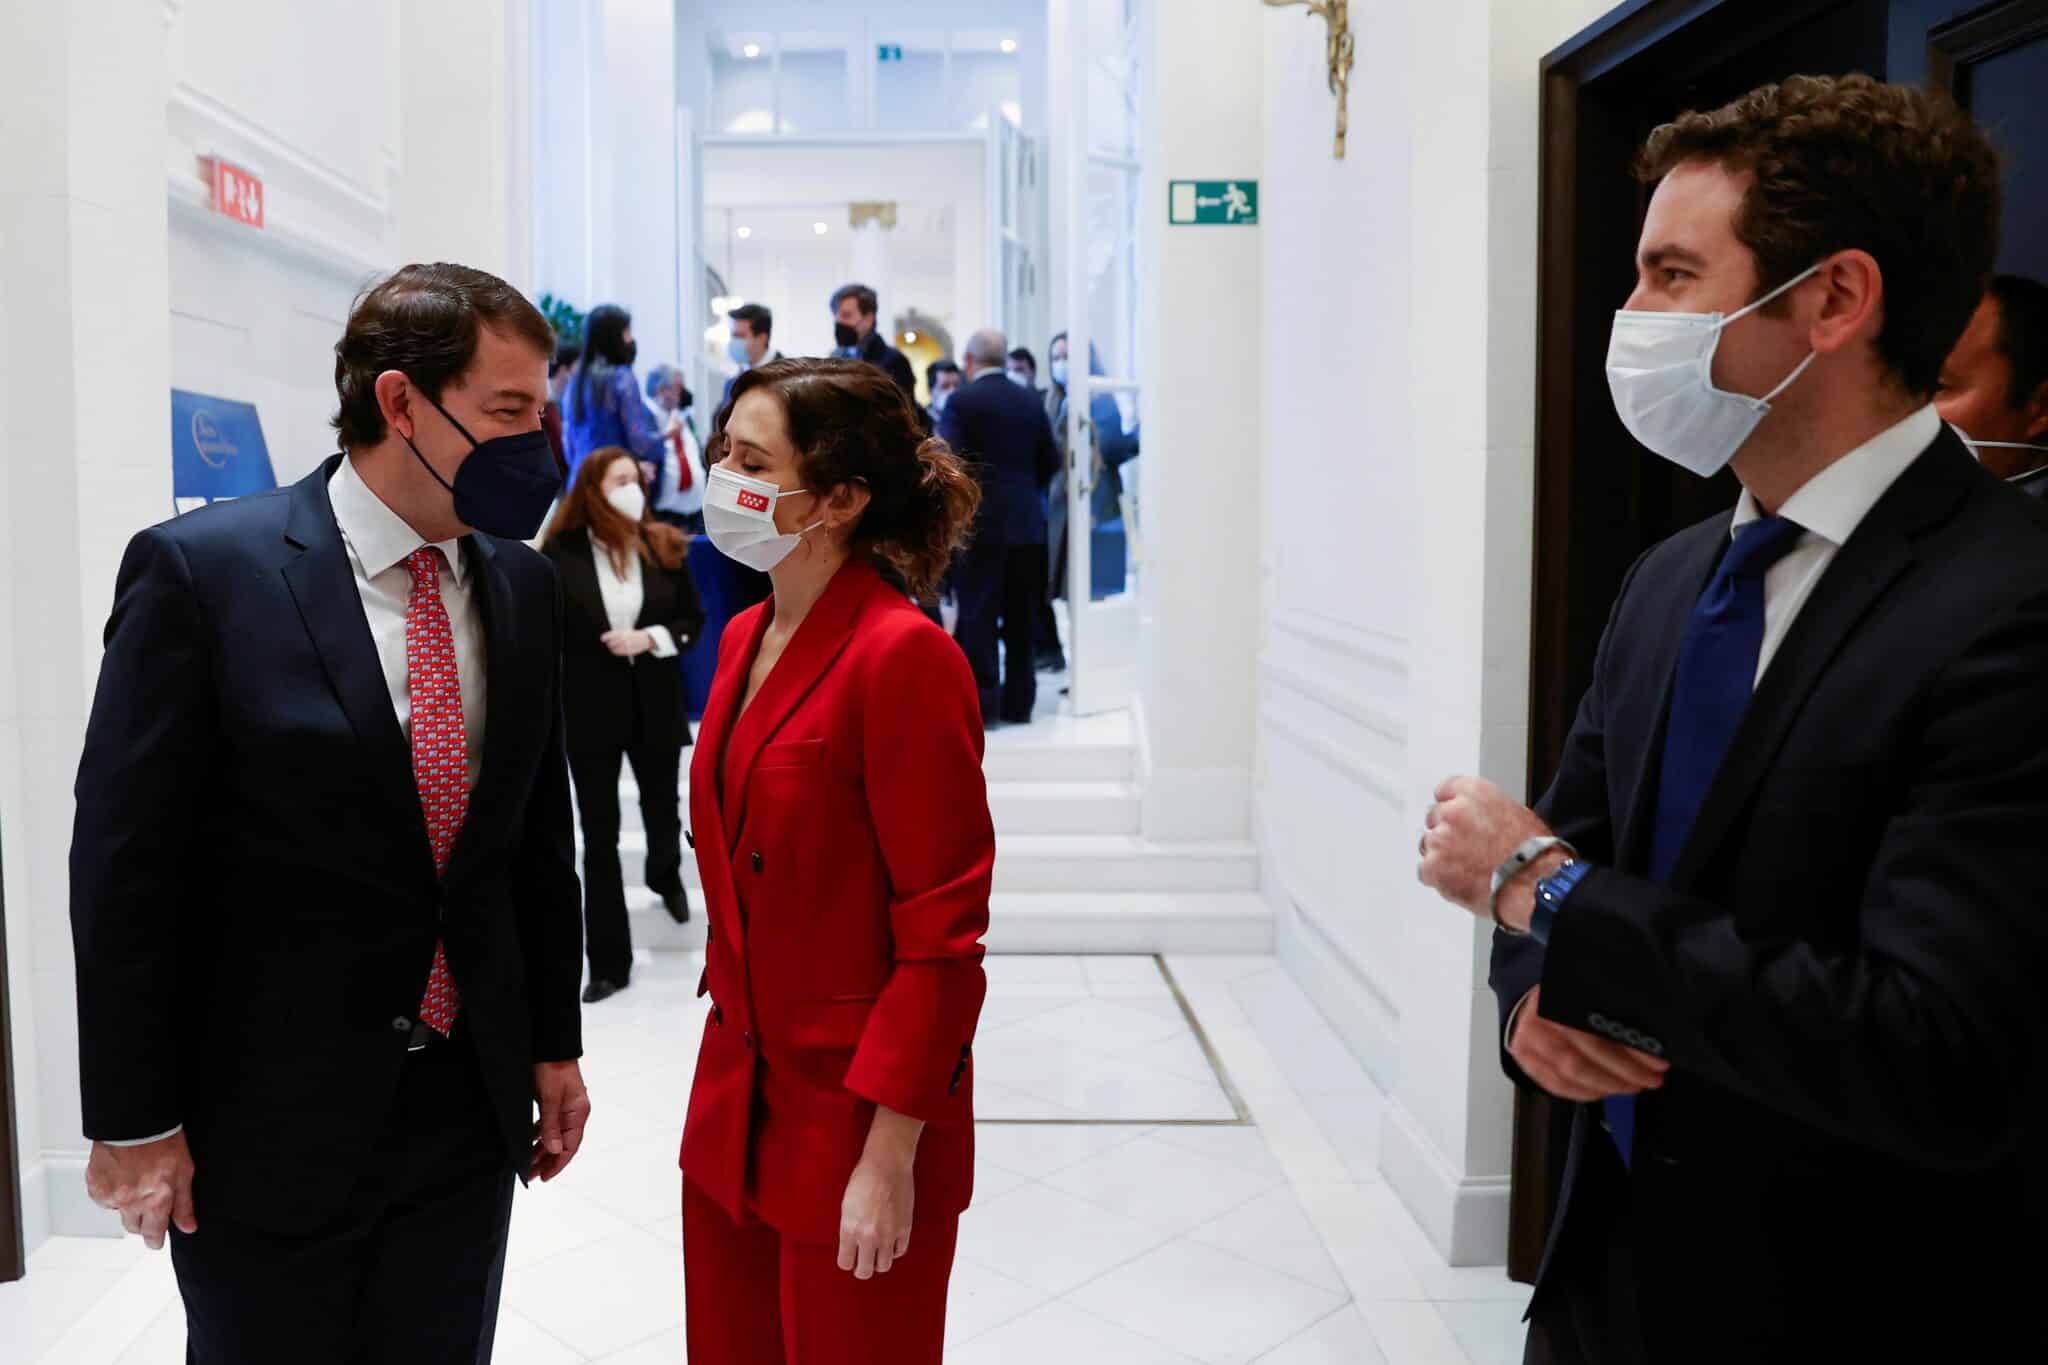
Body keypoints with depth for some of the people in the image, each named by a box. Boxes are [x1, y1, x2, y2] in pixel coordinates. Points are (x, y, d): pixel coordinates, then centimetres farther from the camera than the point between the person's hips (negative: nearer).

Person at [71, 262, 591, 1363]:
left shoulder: (521, 583, 2)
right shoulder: (201, 570, -14)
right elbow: (125, 861, -11)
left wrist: (554, 1043, 10)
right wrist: (131, 1121, -8)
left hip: (471, 1104, 4)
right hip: (268, 1121, -4)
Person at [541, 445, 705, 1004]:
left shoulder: (664, 546, -3)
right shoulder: (560, 553, -10)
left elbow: (694, 619, 3)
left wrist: (651, 638, -16)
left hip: (655, 705, 2)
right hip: (590, 710, -2)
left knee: (663, 808, 22)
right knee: (600, 837, 3)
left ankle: (666, 875, 57)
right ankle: (609, 963, 12)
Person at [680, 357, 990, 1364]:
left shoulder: (905, 657, -19)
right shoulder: (747, 638, 6)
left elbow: (942, 937, -19)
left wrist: (891, 1157, -18)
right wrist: (730, 1053, 15)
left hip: (852, 1119, -7)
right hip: (735, 1093, 8)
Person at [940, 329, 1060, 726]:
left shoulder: (962, 401, -8)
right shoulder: (1030, 401, 7)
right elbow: (1050, 461, 9)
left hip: (979, 522, -5)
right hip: (1026, 521, 5)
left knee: (978, 617, 0)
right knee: (1020, 617, 9)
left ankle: (982, 704, -1)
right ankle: (1018, 702, 13)